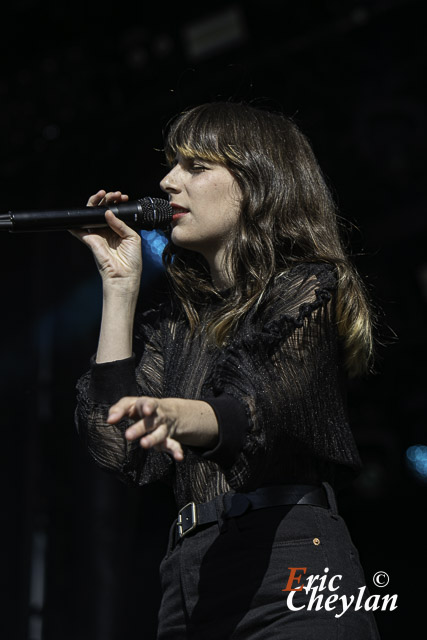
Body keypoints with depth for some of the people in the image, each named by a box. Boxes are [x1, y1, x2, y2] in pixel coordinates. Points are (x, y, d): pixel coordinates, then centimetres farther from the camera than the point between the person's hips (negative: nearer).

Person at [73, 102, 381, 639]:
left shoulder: (308, 291, 2)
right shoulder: (177, 318, 19)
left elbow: (261, 403, -18)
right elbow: (119, 451, 5)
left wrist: (178, 416, -40)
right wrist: (119, 285, 10)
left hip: (290, 571, -5)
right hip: (190, 574, 5)